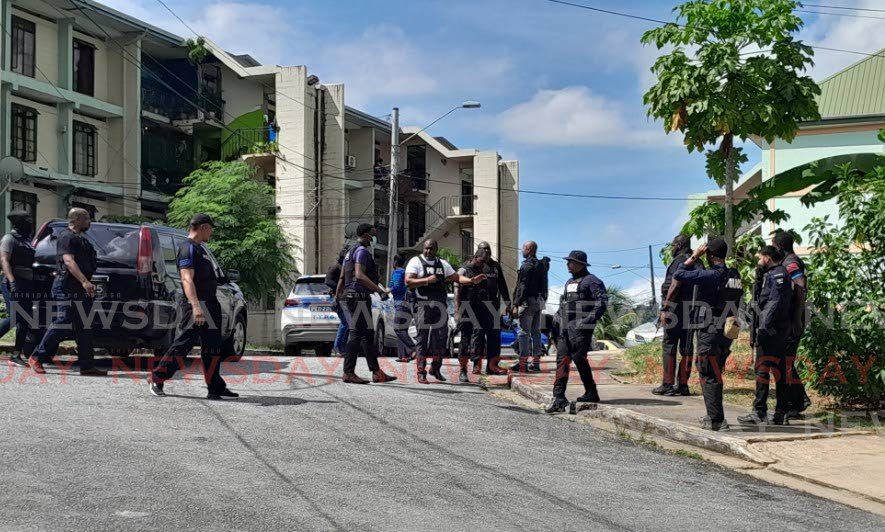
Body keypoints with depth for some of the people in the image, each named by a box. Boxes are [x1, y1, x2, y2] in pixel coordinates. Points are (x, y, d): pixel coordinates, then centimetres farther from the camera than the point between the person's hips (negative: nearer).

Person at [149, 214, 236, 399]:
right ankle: (156, 379, 7)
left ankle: (216, 388, 12)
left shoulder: (199, 248, 19)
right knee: (182, 344, -5)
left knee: (212, 348, 9)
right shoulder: (188, 248, -12)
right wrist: (195, 306, -33)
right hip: (196, 306, -10)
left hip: (209, 305, 10)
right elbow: (187, 279, -23)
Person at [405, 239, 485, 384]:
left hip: (440, 305, 5)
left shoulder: (442, 264, 19)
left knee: (442, 336, 2)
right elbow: (408, 282, -8)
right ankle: (421, 373, -3)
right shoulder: (416, 262, 2)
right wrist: (427, 280, -17)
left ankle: (435, 368, 17)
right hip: (423, 305, -5)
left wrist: (472, 280, 1)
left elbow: (456, 277, 17)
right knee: (423, 338, -6)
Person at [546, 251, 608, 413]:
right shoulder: (570, 282, 22)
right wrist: (561, 318, 18)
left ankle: (591, 393, 7)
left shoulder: (591, 281, -6)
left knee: (579, 358, -8)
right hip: (567, 327, 9)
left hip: (581, 328, -9)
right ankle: (559, 397, -4)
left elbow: (603, 300, -15)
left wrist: (591, 318, -20)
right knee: (562, 359, 0)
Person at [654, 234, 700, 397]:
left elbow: (674, 287, -17)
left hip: (677, 309, -7)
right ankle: (683, 385, 8)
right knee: (686, 348, 7)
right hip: (693, 311, 7)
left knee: (669, 346, -3)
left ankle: (668, 385, -5)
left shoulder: (679, 261, -8)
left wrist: (665, 309, -16)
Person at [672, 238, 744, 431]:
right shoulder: (735, 276, 5)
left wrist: (694, 256, -9)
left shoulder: (710, 275, -17)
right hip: (727, 332, 7)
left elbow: (678, 275, -15)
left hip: (709, 333, -7)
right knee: (715, 375, 19)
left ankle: (716, 420, -5)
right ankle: (714, 415, 27)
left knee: (709, 377, -3)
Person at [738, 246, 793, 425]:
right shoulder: (773, 274, 20)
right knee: (779, 370, 11)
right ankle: (781, 413, 15)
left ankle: (759, 413, -9)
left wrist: (764, 326, -23)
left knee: (762, 370, -9)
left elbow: (775, 302, -20)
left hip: (770, 330, -10)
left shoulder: (777, 274, -10)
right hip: (780, 330, 10)